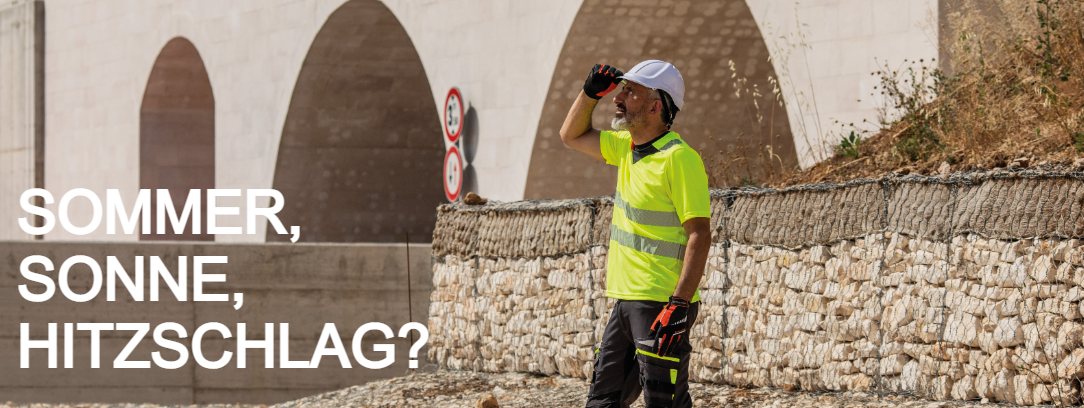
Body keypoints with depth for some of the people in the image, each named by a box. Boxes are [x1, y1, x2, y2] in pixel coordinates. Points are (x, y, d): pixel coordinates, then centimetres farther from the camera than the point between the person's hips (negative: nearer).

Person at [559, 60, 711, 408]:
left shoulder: (679, 158, -15)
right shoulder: (627, 146, 12)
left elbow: (700, 234, -19)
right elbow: (572, 136, 29)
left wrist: (679, 304, -26)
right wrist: (590, 92, 11)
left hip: (662, 303, -9)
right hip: (628, 301, 9)